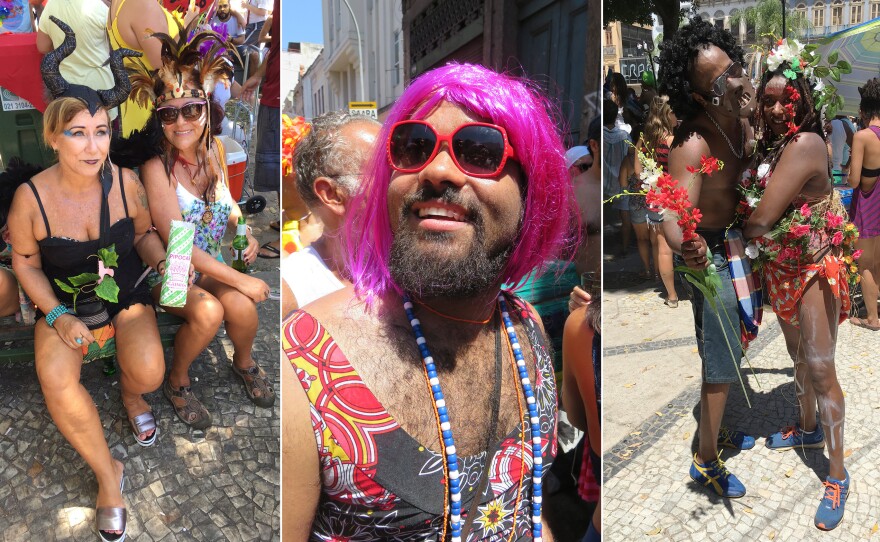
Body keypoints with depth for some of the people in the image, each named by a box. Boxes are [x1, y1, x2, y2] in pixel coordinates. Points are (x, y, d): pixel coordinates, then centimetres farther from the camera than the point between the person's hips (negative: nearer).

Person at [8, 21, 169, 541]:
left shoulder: (126, 182, -13)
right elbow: (26, 263, -3)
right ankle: (107, 470, -4)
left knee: (149, 372, -24)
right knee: (57, 381, -26)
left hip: (127, 292, 1)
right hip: (63, 302, 0)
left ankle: (131, 393, 18)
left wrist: (163, 263, -15)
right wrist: (58, 316, -14)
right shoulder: (32, 197, -16)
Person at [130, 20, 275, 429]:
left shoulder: (213, 149, -3)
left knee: (241, 307, -24)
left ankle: (244, 362, 11)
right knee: (208, 311, -32)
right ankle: (177, 382, -2)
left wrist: (245, 233, -6)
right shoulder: (156, 168, -21)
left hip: (212, 262, 4)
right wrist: (240, 280, -24)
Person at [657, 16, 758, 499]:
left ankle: (715, 429, 43)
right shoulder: (692, 144, -32)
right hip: (709, 254, -8)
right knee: (722, 363, 2)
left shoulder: (742, 115, -8)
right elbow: (675, 215, -44)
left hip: (735, 244, 8)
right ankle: (706, 460, 20)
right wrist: (686, 246, -63)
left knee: (728, 349, 22)